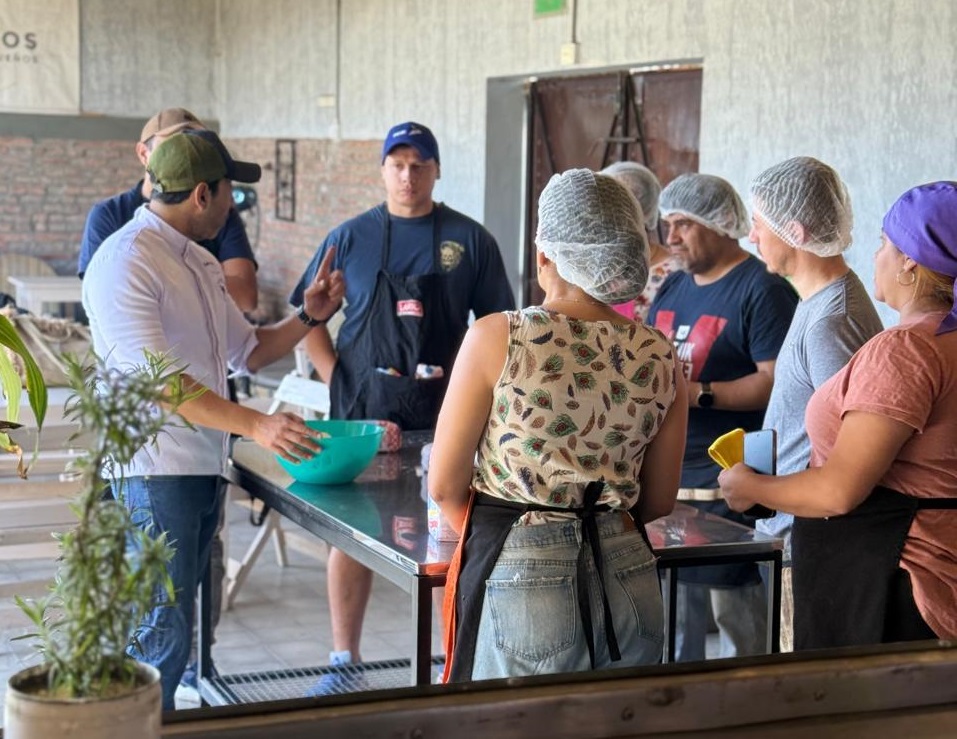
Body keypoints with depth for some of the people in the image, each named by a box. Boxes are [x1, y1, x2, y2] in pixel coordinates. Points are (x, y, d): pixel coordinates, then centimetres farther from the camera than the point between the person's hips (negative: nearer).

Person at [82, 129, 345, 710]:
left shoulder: (199, 262, 16)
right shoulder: (126, 261, -14)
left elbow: (248, 351, 24)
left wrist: (308, 317, 8)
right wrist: (256, 425, -29)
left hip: (204, 467, 9)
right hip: (153, 471, -9)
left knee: (171, 628, 15)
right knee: (163, 636, -9)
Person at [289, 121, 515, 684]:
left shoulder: (470, 239, 4)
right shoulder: (351, 238, 5)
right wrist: (338, 380, -2)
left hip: (444, 408, 0)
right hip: (364, 406, 0)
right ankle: (345, 656, 16)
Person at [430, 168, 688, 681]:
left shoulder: (498, 337, -10)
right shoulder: (659, 357, 0)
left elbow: (444, 485, -3)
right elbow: (659, 501, 11)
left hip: (520, 579, -4)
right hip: (628, 578, 4)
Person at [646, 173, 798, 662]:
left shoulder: (761, 288, -8)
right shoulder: (673, 287, 17)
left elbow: (775, 381, -16)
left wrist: (700, 394, -22)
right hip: (665, 474, 8)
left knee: (735, 608, -5)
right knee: (670, 602, 12)